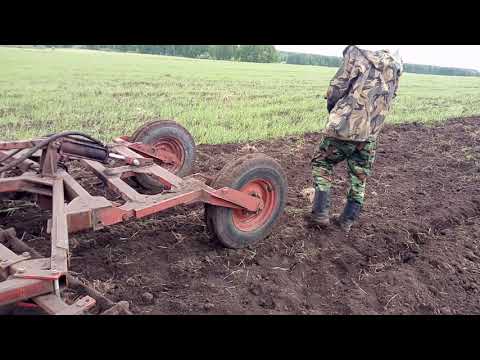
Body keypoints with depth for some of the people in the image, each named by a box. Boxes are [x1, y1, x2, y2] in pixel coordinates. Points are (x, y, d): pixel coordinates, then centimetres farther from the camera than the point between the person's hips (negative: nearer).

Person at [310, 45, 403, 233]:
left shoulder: (357, 54, -1)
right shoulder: (395, 65, 15)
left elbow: (336, 89, -5)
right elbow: (390, 96, 16)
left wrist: (333, 109, 12)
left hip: (344, 127, -4)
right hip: (370, 134, 5)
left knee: (322, 165, 15)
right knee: (359, 178, 19)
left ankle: (321, 213, 9)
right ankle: (347, 221, 23)